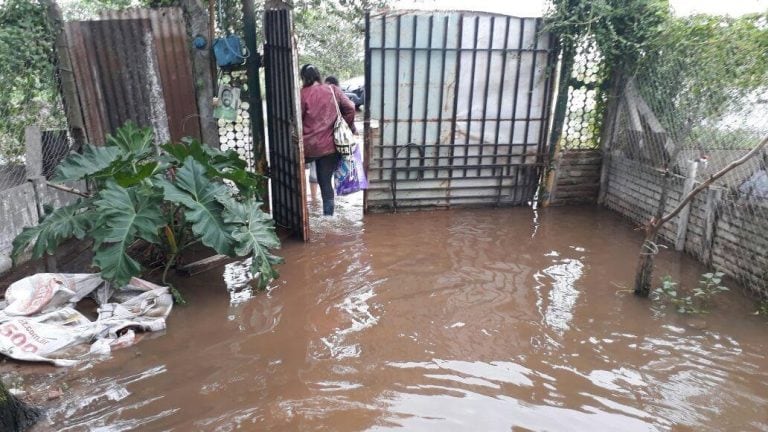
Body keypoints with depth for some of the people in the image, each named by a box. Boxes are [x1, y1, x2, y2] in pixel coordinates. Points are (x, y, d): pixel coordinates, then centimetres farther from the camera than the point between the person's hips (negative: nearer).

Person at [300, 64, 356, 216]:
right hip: (330, 146, 3)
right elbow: (350, 108, -1)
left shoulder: (303, 94, -6)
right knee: (326, 182, 9)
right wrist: (350, 127, 13)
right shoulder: (334, 90, 3)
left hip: (308, 145, -2)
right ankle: (328, 215, 12)